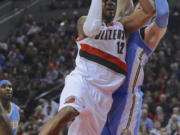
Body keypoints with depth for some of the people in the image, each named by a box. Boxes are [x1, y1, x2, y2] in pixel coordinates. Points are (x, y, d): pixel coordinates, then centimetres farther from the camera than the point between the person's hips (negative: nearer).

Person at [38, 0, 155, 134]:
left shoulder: (122, 26, 21)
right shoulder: (84, 21, 9)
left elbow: (149, 11, 11)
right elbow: (92, 28, -16)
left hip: (104, 93, 5)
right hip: (83, 79, -5)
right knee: (67, 112, -35)